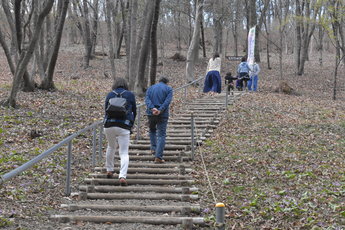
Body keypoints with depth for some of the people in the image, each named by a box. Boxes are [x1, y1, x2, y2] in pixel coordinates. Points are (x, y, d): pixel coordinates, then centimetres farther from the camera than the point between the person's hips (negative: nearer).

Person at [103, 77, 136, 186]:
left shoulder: (110, 95, 11)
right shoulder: (130, 95, 7)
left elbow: (106, 111, 14)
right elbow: (134, 112, 13)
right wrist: (130, 125, 25)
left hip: (109, 125, 3)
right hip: (124, 127, -2)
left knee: (111, 147, 28)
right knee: (124, 153, -1)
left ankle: (109, 170, 36)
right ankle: (122, 176, -18)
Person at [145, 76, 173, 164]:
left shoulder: (150, 88, 15)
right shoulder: (168, 89, 7)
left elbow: (147, 100, -4)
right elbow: (167, 101, -11)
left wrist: (152, 108, -17)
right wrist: (160, 110, -19)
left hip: (151, 114, 3)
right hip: (163, 114, -3)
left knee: (152, 130, 28)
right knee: (161, 135, 0)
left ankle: (153, 148, 18)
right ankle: (158, 157, -9)